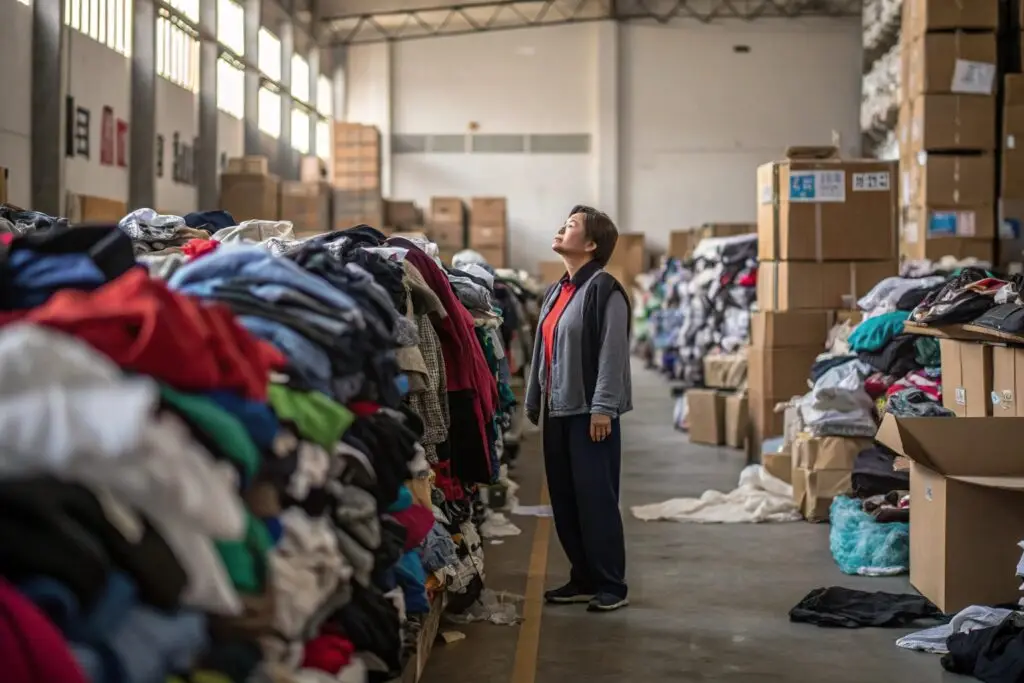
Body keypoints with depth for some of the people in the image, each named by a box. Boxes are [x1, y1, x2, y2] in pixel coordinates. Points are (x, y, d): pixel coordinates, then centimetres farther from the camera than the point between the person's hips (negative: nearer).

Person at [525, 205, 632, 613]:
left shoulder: (604, 289, -9)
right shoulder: (556, 292, 17)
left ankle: (611, 586, 5)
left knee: (596, 499, -4)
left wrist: (603, 408, -19)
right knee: (564, 501, 11)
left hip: (591, 414, -8)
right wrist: (534, 403, 19)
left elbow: (613, 352, -15)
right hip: (558, 412, 9)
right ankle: (584, 579, 22)